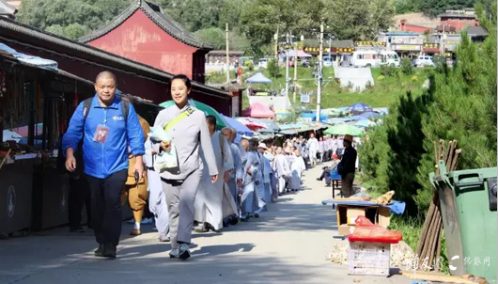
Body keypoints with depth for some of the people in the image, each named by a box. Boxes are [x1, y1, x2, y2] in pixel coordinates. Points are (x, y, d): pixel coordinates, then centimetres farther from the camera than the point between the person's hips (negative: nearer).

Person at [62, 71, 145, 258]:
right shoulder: (85, 108, 3)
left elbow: (135, 135, 4)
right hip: (92, 167, 2)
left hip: (117, 167, -2)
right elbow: (72, 133, 2)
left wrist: (138, 160, 0)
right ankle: (102, 243, 22)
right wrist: (70, 154, -12)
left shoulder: (125, 107, 2)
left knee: (112, 203, -15)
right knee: (97, 207, 8)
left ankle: (110, 245, -12)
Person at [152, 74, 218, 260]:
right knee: (173, 208, 3)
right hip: (169, 170, 2)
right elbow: (153, 142, 9)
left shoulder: (198, 116, 5)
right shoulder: (163, 115, 7)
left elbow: (206, 144, 9)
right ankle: (175, 246, 14)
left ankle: (184, 244, -26)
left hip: (191, 169, -2)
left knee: (186, 203, -21)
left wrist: (213, 169, 11)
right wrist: (161, 146, -14)